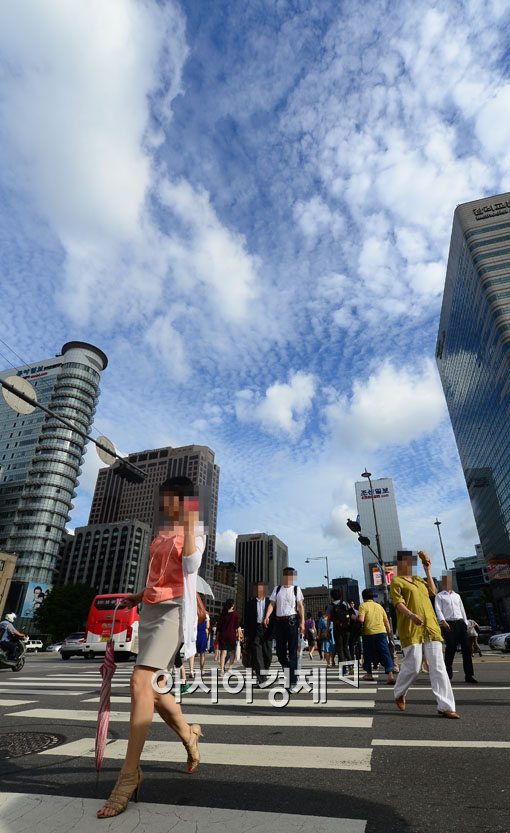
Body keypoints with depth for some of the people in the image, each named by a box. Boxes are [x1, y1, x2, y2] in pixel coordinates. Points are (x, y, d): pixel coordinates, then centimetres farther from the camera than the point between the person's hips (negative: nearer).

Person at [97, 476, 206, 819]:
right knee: (152, 687, 12)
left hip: (173, 609, -8)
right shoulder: (162, 532, 19)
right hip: (150, 608, 8)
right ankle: (188, 733, 36)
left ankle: (129, 776, -6)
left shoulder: (195, 531, -2)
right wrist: (139, 595, 20)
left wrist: (190, 524, -23)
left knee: (140, 682, -17)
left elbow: (190, 567, -19)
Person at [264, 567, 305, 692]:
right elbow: (272, 604, 5)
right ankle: (288, 671, 32)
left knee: (292, 652, -2)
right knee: (280, 651, 9)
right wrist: (267, 616, -11)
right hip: (279, 621, 3)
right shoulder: (277, 589, 9)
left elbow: (300, 606, 1)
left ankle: (293, 681, 5)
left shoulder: (296, 589, 2)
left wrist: (302, 622, -5)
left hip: (292, 620, -3)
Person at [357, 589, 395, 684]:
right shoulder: (379, 606, 14)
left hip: (369, 633, -3)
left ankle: (369, 674, 22)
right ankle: (390, 674, -15)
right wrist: (389, 633, 24)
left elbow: (361, 620, -15)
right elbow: (386, 621, 16)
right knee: (385, 653, 0)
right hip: (382, 632, 3)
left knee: (368, 653, 13)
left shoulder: (363, 605, -2)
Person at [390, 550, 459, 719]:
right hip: (411, 629, -6)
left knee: (438, 667, 0)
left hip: (430, 627, 6)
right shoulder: (396, 581, -1)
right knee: (413, 666, -3)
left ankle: (445, 706, 3)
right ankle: (399, 694, 23)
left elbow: (432, 592, 15)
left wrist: (427, 570, 14)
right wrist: (411, 615, -29)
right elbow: (398, 602, -11)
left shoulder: (418, 579, 23)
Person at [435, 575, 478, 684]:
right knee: (450, 648, -5)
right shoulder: (439, 596, 6)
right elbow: (438, 610, -5)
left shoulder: (457, 595, 21)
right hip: (448, 624, -4)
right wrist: (443, 621, -19)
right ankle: (448, 673, 7)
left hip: (460, 622, 5)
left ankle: (469, 675, 4)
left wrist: (466, 623, 12)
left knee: (466, 648, -2)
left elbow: (462, 610, 21)